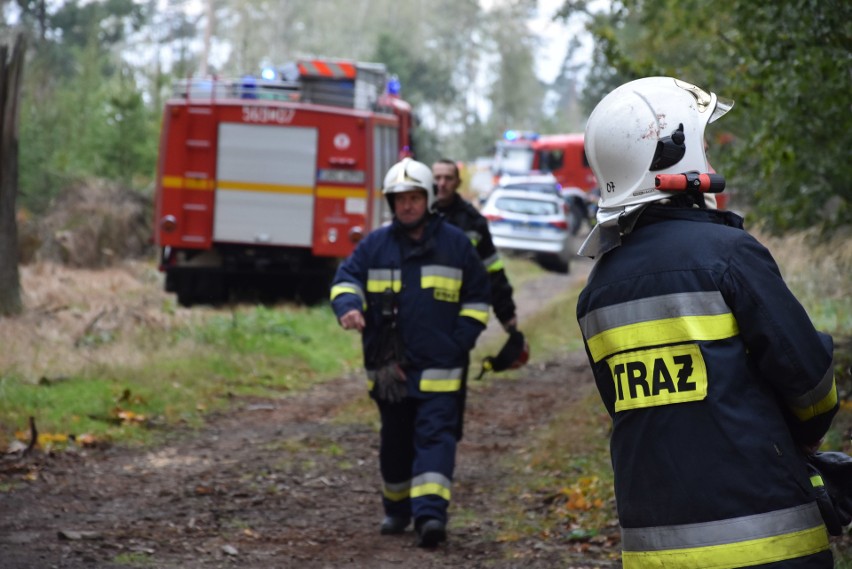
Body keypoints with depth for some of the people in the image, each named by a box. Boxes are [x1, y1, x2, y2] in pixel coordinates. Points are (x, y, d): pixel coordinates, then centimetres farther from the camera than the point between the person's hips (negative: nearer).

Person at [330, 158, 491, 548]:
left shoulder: (455, 244, 4)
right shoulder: (375, 245, 6)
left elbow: (476, 299, 9)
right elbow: (346, 278, -1)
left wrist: (461, 342, -3)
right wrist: (349, 307, -24)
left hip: (439, 369, -2)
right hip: (389, 368, 3)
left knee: (435, 436, -13)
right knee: (395, 441, 14)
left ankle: (430, 513, -23)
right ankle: (397, 510, 29)